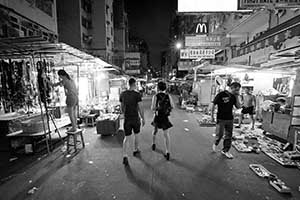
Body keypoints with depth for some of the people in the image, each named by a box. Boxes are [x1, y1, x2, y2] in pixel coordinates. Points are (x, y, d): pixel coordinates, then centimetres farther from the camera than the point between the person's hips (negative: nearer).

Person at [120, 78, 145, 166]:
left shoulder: (123, 94, 0)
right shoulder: (137, 94, -14)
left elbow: (122, 107, 8)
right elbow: (140, 108, -14)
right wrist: (143, 118, -1)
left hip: (127, 119, 3)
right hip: (136, 118, -2)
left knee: (127, 138, 7)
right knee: (136, 135, 21)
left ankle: (125, 156, -4)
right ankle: (136, 150, 38)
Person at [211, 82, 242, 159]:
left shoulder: (234, 97, 5)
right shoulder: (221, 94, -12)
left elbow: (238, 106, 6)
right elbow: (214, 105, -8)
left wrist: (237, 97, -5)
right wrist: (212, 116, -7)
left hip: (230, 119, 6)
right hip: (221, 118, -5)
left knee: (229, 136, 9)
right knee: (220, 134, -2)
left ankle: (225, 150, 24)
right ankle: (215, 144, 29)